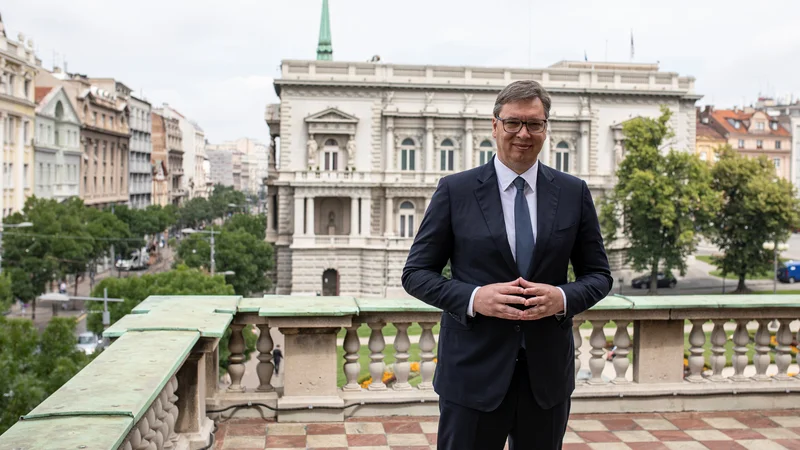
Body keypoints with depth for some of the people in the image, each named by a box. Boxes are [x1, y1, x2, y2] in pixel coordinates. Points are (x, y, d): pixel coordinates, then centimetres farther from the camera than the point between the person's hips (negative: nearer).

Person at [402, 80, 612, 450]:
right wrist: (473, 297, -18)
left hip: (548, 373, 3)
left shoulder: (574, 193, 4)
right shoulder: (455, 190, -2)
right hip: (473, 372, -2)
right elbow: (416, 272, -1)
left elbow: (598, 274, 9)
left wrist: (564, 298, -12)